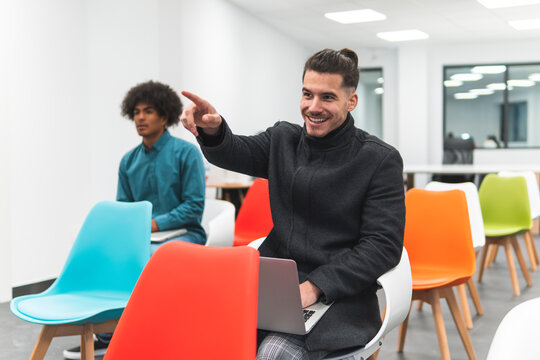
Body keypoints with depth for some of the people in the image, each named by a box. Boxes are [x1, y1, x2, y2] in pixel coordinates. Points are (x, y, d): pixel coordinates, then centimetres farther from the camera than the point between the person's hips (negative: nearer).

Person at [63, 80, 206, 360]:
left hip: (183, 234, -6)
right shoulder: (128, 161, 10)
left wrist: (154, 224, -21)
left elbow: (194, 206, -12)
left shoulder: (186, 153, -7)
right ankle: (105, 336, -9)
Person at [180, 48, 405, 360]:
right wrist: (212, 129, -28)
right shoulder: (283, 138, 12)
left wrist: (315, 286, -19)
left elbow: (384, 245, -10)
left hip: (338, 295, -4)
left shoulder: (381, 160, -5)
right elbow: (236, 153, -3)